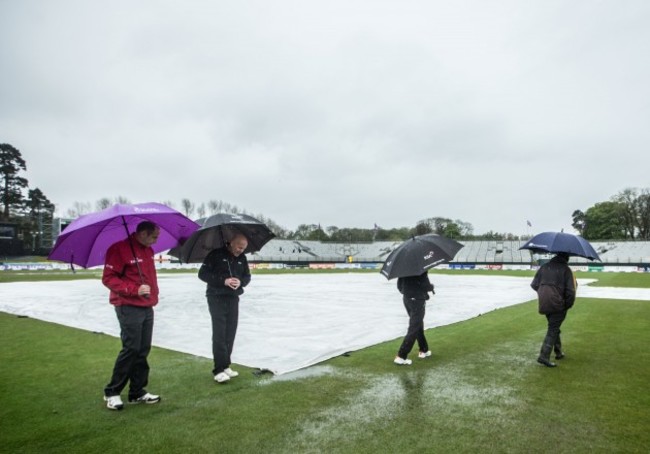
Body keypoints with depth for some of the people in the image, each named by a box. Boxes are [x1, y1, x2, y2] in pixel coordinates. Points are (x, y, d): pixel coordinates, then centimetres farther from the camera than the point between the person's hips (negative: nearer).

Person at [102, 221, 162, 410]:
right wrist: (135, 290, -23)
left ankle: (137, 392, 19)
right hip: (129, 308, -8)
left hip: (147, 308, 8)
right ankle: (112, 392, 10)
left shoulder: (148, 251, 14)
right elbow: (108, 278, -15)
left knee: (143, 350, 9)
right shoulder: (119, 249, -11)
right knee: (131, 349, -7)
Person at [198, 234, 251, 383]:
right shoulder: (216, 254, -8)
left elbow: (247, 276, 14)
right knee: (219, 334, -9)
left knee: (230, 333, 6)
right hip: (217, 298, -5)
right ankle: (219, 370, -5)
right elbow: (203, 273, -11)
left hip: (233, 299, 5)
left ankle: (226, 366, 17)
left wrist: (241, 282, -10)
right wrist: (224, 281, -21)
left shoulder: (242, 258, 8)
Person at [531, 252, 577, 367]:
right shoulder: (566, 269, -8)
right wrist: (568, 305, 2)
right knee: (553, 330, 0)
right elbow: (571, 291, -12)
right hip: (558, 305, -5)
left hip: (544, 304, 5)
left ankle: (558, 352, 32)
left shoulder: (544, 266, 7)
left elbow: (534, 284, 9)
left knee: (554, 328, 22)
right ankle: (544, 356, -6)